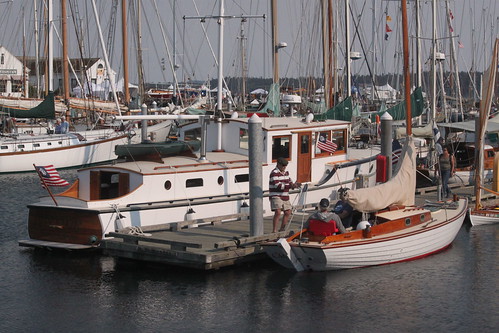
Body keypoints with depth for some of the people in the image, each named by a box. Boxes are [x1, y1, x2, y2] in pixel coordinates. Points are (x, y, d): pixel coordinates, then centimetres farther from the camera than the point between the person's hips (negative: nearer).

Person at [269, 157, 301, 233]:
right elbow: (277, 185, -23)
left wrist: (294, 185, -6)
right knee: (278, 212, -19)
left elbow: (290, 182, 19)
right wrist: (290, 186, -30)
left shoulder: (286, 172, 13)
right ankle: (274, 231, -16)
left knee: (288, 212, 12)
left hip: (285, 197, 9)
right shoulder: (274, 173, -14)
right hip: (276, 196, -9)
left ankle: (282, 229, 26)